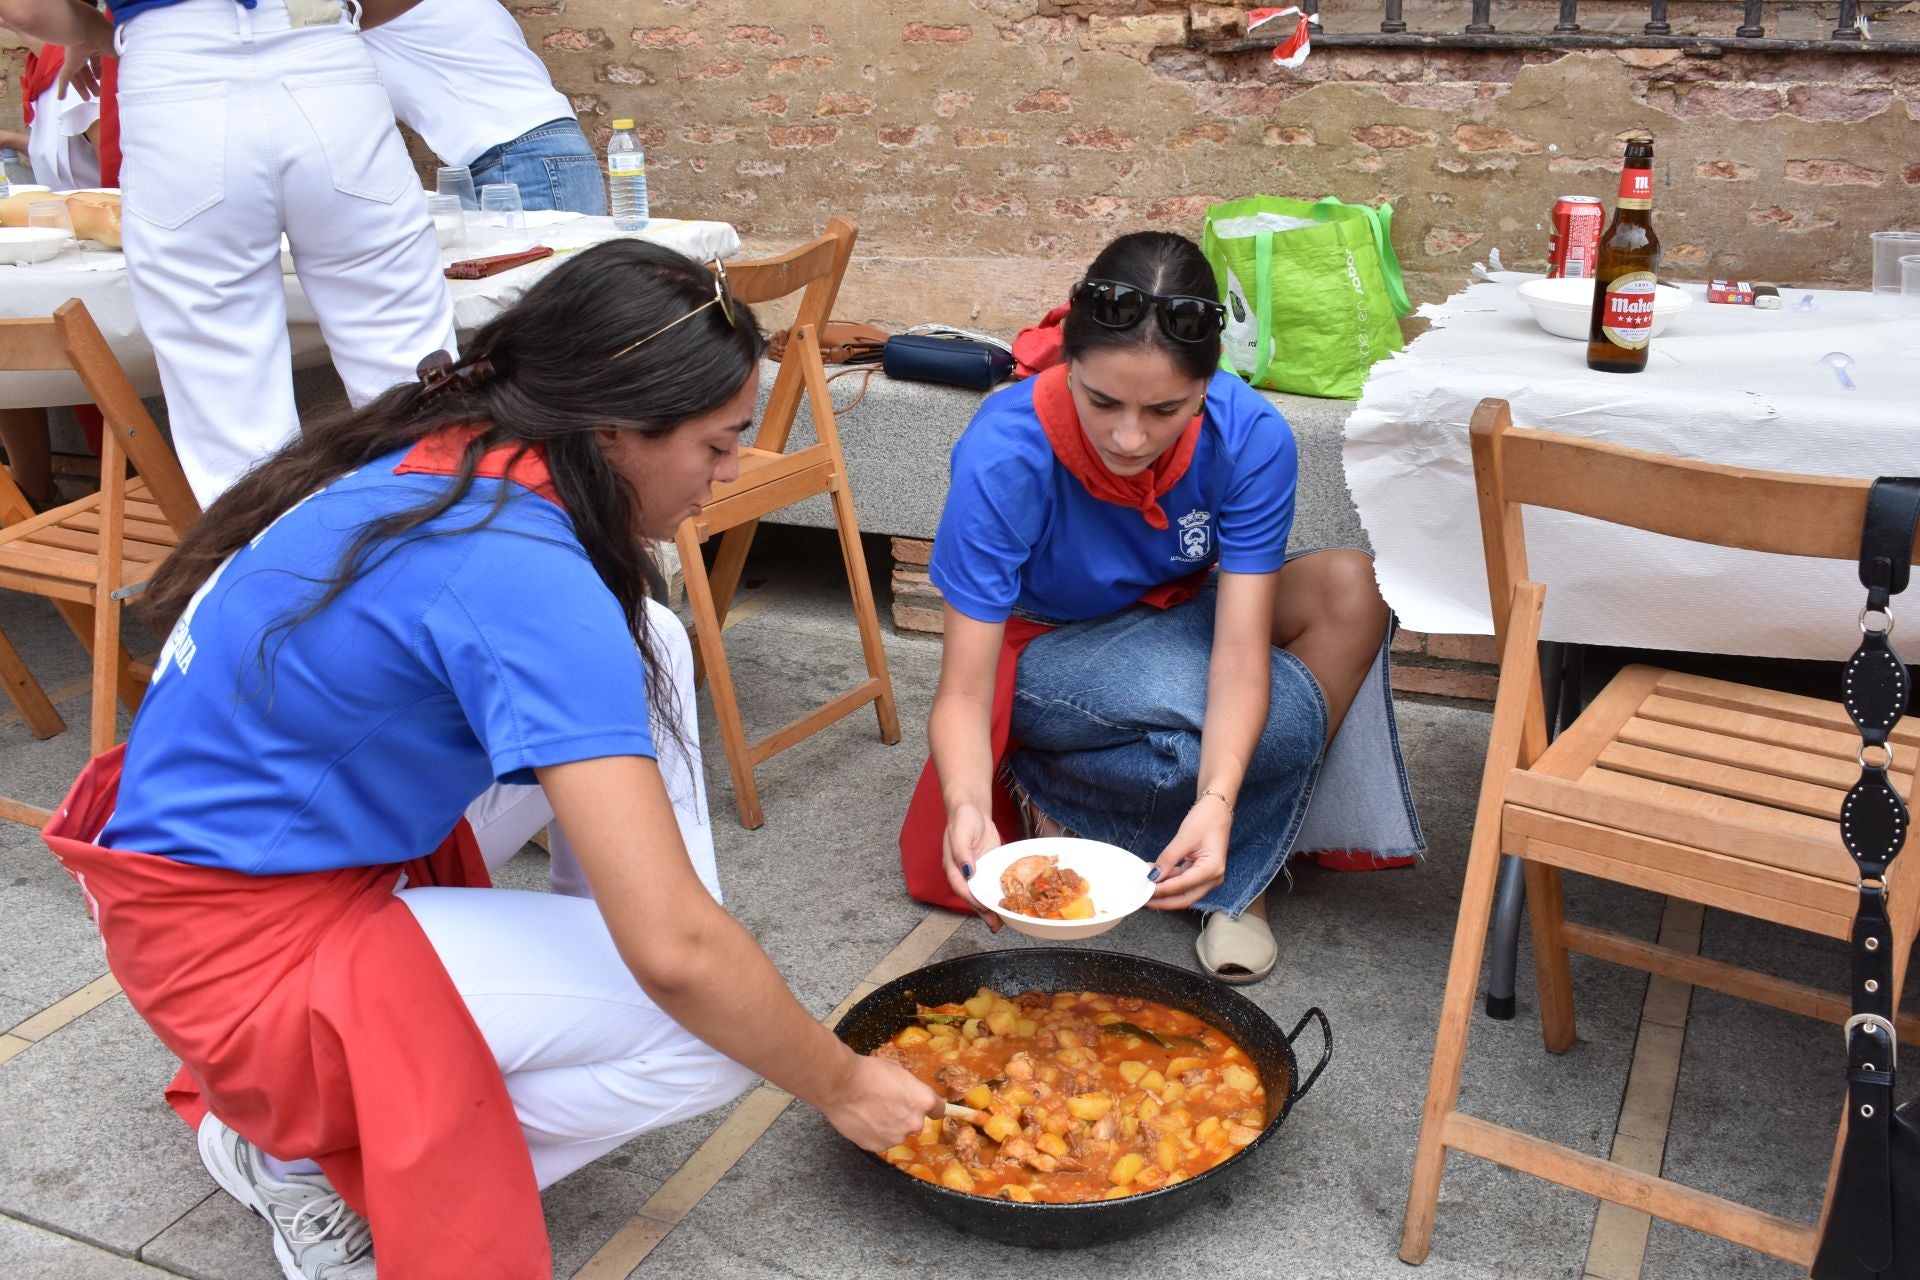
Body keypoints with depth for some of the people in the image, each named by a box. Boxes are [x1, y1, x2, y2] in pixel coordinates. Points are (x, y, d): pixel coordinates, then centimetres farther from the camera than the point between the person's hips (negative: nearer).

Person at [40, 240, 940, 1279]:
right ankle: (304, 1151, 0)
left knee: (647, 645, 2)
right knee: (713, 1030, -16)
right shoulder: (520, 570, -31)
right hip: (238, 942, -9)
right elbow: (677, 951, -32)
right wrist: (840, 1086, -16)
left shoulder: (447, 451, -5)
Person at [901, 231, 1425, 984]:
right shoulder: (1003, 458, -30)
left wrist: (1217, 802, -46)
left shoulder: (1250, 436, -24)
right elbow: (963, 691, -29)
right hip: (1046, 647, -4)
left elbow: (1239, 656, -29)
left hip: (1181, 620, 5)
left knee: (1352, 593, -25)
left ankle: (1238, 881, -13)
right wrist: (967, 808, -50)